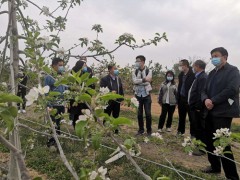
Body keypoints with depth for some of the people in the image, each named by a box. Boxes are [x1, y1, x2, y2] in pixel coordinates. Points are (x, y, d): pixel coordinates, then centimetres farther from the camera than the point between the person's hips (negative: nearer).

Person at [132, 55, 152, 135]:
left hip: (146, 95, -2)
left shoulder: (149, 71, -3)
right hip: (138, 95, 2)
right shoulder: (134, 72, 3)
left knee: (148, 113, 0)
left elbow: (147, 82, -17)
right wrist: (144, 79, -21)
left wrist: (138, 81, -18)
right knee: (139, 113, 8)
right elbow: (134, 81, -15)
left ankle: (149, 130, 15)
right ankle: (141, 129, 22)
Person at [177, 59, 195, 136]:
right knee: (181, 116, 16)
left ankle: (192, 133, 14)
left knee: (191, 117, 4)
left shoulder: (192, 75, -13)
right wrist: (178, 98, 9)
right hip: (181, 98, 7)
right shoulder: (181, 75, 9)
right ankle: (180, 131, 29)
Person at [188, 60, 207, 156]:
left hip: (198, 109, -10)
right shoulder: (199, 77, 14)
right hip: (194, 107, 10)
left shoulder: (203, 77, -18)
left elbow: (201, 93, -25)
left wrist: (198, 107, -23)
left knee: (200, 128, 0)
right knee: (195, 127, 19)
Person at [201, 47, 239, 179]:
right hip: (210, 112, 7)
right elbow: (205, 90, 14)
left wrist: (213, 101, -17)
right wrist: (206, 100, -7)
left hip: (223, 112, -7)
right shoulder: (212, 73, 18)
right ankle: (215, 166, 31)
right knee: (210, 141, 13)